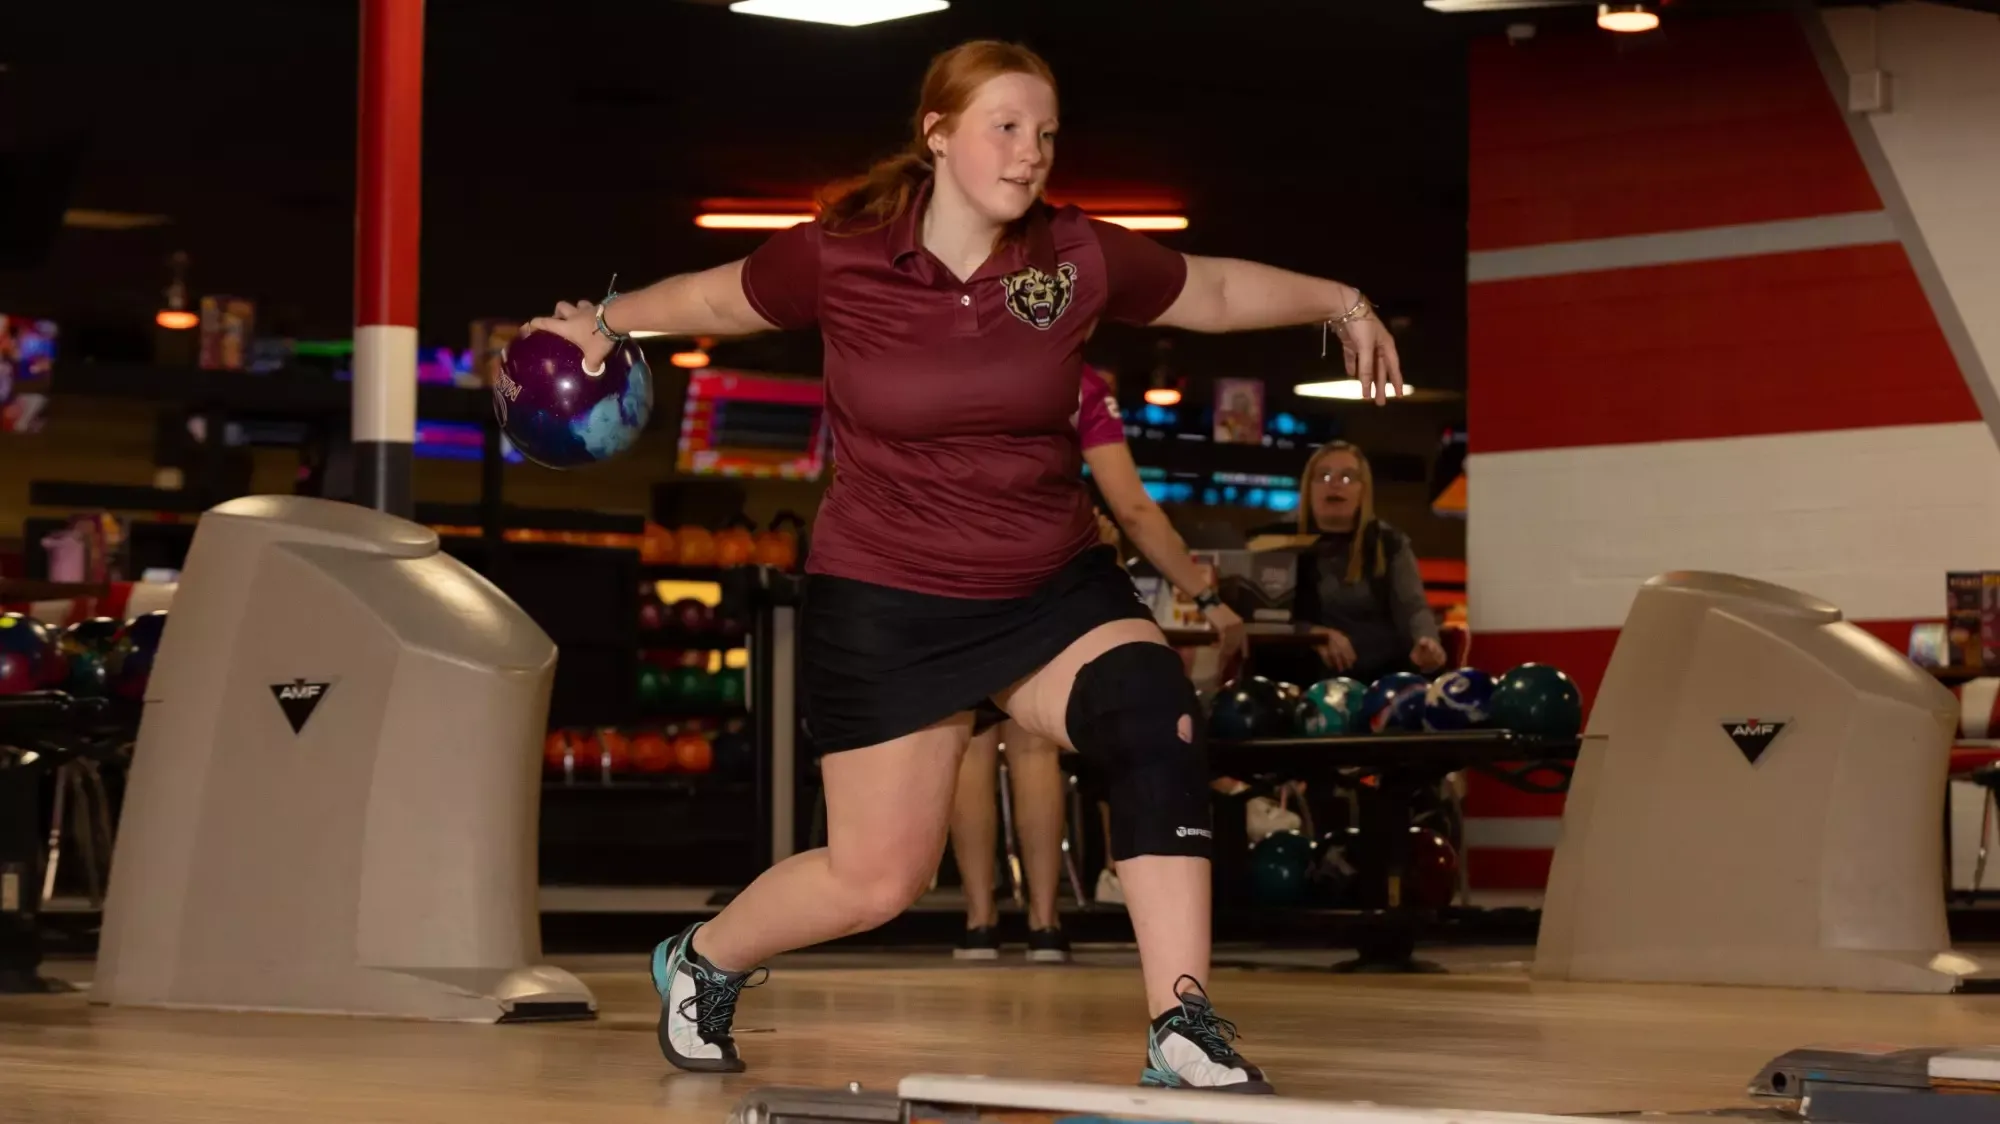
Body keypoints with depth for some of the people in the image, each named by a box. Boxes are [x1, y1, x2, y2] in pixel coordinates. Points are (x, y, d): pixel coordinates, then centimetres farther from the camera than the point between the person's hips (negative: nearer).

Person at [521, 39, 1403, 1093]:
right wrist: (606, 321, -3)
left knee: (1156, 723, -26)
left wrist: (1340, 302, 9)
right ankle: (702, 960, 33)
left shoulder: (1078, 257, -7)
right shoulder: (838, 258, -12)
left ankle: (1182, 1032, -23)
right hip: (886, 602, -3)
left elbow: (1216, 291, 9)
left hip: (1054, 588, 3)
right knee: (876, 879, 2)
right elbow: (716, 298, 6)